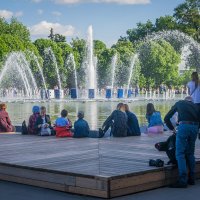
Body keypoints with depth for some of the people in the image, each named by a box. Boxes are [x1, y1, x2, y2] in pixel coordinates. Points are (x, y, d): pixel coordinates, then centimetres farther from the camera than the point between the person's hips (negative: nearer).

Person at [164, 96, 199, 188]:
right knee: (190, 153, 16)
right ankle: (191, 179, 19)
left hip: (184, 126, -4)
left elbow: (166, 118, 21)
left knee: (180, 154, -3)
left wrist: (172, 129, 30)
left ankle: (183, 180, -10)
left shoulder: (179, 103, 22)